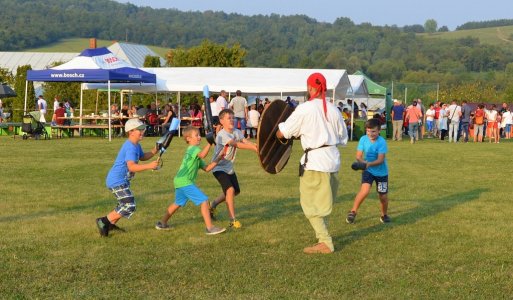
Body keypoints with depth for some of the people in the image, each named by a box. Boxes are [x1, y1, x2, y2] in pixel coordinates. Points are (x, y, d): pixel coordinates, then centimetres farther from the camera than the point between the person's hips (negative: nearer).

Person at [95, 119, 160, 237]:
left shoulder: (136, 145, 9)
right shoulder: (130, 147, -23)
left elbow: (142, 157, 27)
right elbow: (132, 167, -36)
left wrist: (154, 151, 10)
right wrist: (149, 166, -46)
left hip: (122, 181, 11)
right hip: (117, 181, -11)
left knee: (126, 204, 24)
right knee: (129, 206, -14)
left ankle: (110, 224, 36)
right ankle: (103, 221, -6)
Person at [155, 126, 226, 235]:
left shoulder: (192, 150, 21)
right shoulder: (193, 148, -8)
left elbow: (206, 168, 17)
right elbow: (202, 154, -34)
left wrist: (217, 159, 10)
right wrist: (209, 143, -37)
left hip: (179, 181, 11)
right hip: (185, 182, -11)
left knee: (178, 203, 27)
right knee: (204, 200, -12)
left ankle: (162, 223, 38)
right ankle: (209, 228, -13)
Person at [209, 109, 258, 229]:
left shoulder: (237, 132, 0)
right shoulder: (221, 135, -24)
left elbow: (246, 142, -15)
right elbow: (237, 145, -37)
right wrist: (254, 148, -46)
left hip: (229, 167, 9)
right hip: (219, 168, -9)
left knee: (236, 191, 17)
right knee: (230, 189, -23)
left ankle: (213, 205, 37)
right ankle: (233, 220, -17)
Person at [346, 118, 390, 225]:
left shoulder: (382, 142, -19)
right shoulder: (363, 139, -11)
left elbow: (380, 160, -25)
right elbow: (358, 156, -10)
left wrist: (369, 164, -41)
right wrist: (363, 162, -31)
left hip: (381, 172, -1)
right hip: (368, 171, 1)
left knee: (383, 196, 5)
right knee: (365, 190, -22)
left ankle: (384, 215, 32)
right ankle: (353, 212, -7)